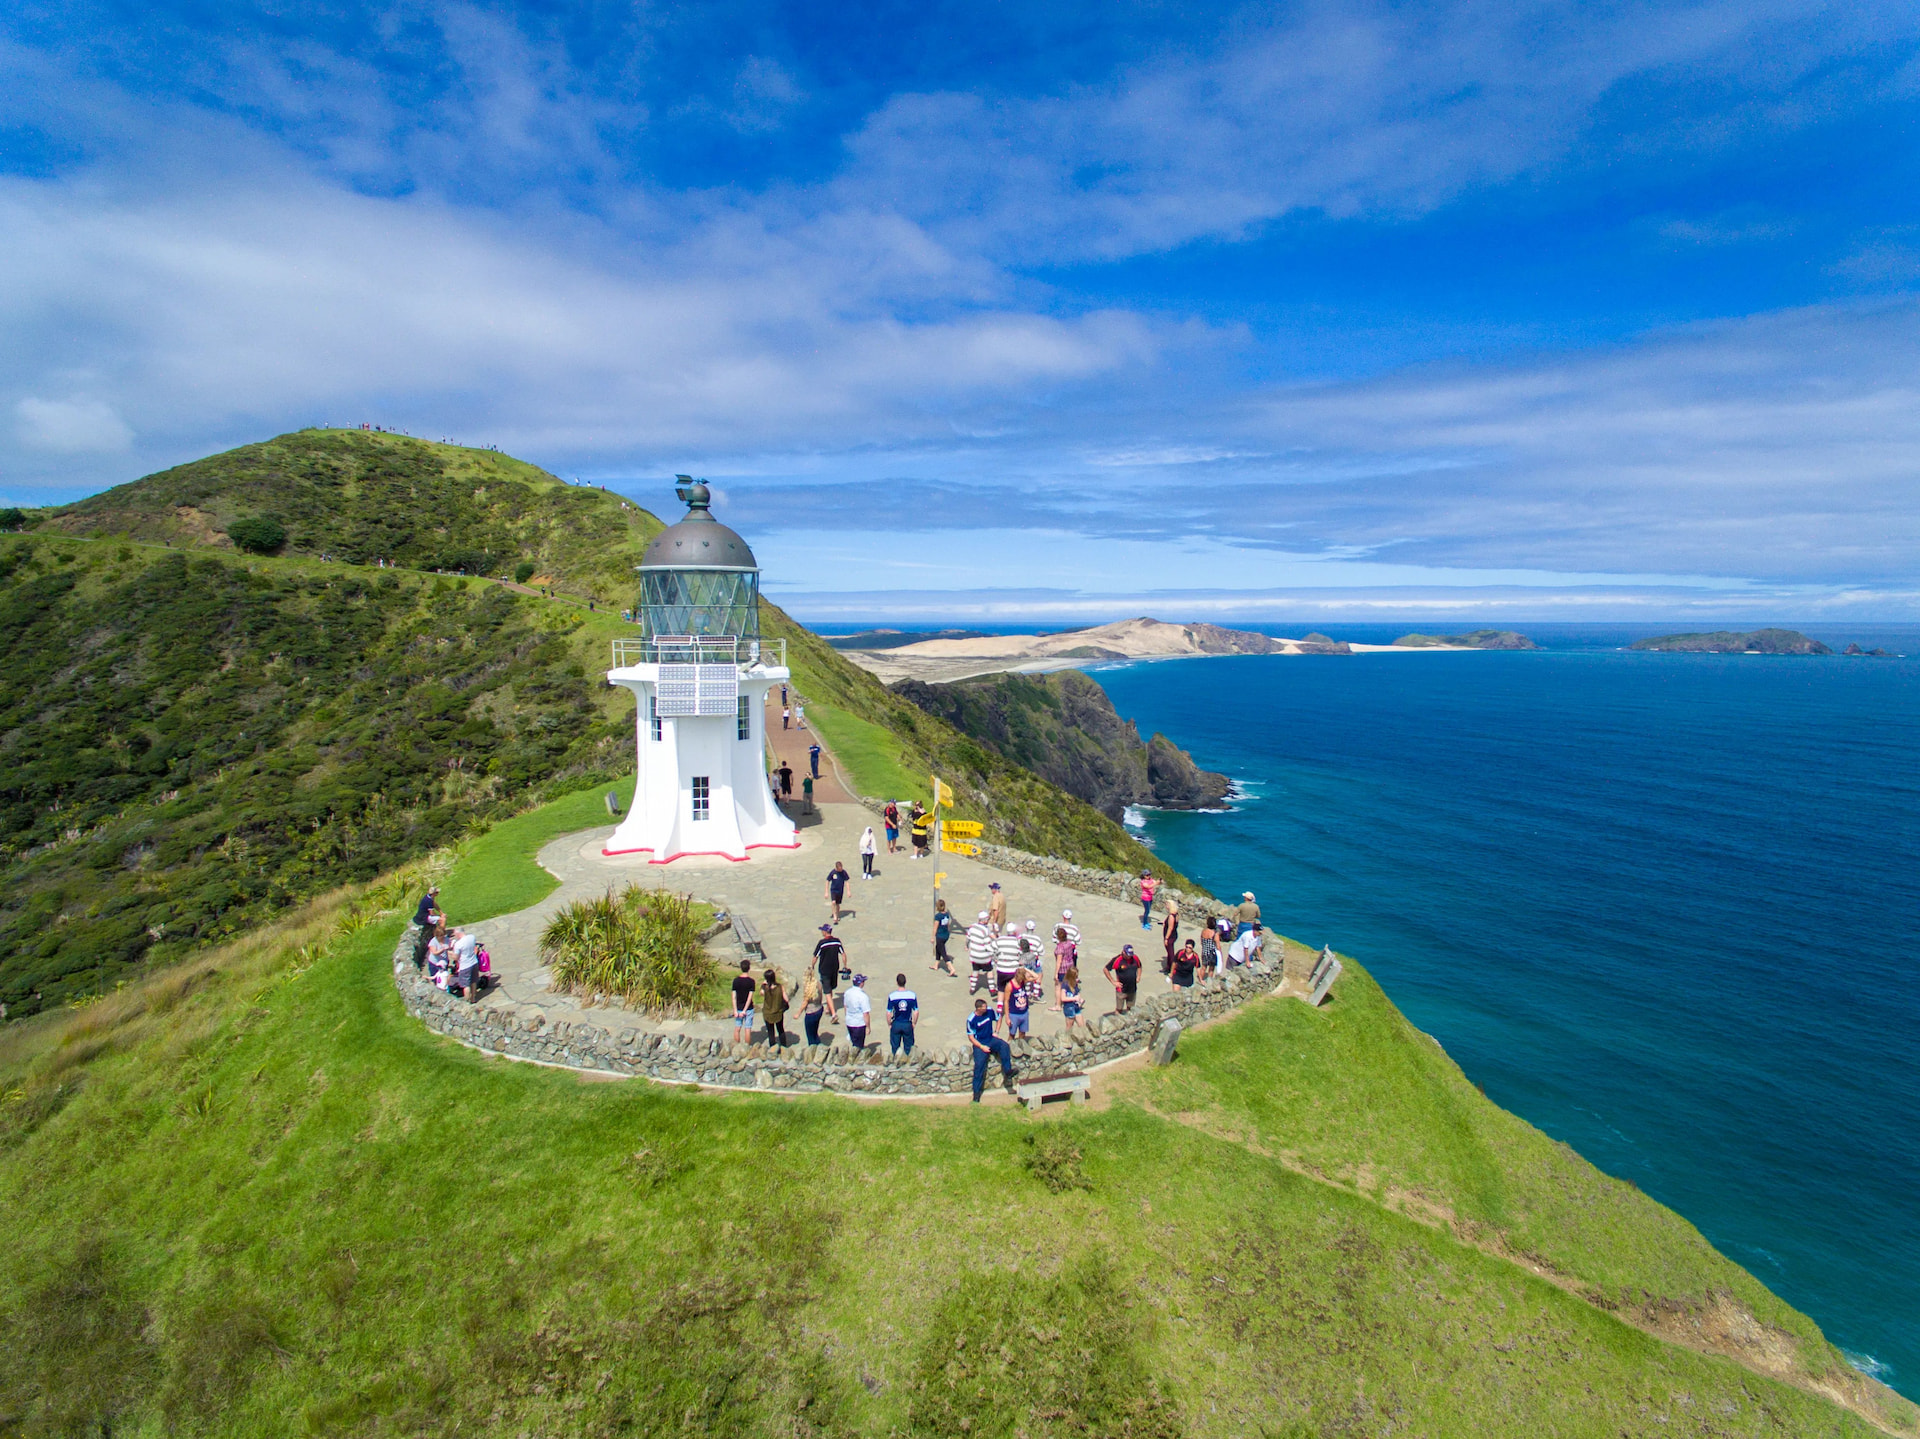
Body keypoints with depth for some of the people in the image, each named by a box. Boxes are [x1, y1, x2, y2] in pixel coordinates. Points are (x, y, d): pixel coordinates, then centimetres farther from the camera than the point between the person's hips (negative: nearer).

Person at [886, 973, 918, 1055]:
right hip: (908, 1024, 1)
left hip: (896, 1024, -1)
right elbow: (916, 1012, -6)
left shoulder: (892, 996, -15)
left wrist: (889, 1024, 4)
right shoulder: (912, 995, -12)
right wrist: (914, 1023, 9)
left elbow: (889, 1013, -11)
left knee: (895, 1047, 16)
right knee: (908, 1047, 16)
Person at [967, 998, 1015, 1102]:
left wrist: (995, 1032, 7)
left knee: (1004, 1045, -27)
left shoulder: (989, 1011, -4)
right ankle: (976, 1094, -14)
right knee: (979, 1065, -22)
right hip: (979, 1044, -3)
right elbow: (971, 1037, -8)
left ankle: (1008, 1074, -27)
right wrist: (982, 1047, -17)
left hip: (991, 1039, 3)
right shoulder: (971, 1020, -13)